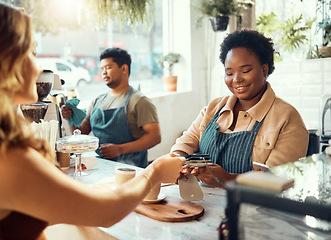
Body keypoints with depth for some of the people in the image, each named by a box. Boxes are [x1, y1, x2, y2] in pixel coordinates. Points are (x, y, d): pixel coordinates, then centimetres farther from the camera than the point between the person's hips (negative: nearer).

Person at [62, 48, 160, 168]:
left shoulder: (139, 101, -3)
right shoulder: (97, 102, 18)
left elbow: (155, 137, -11)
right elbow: (82, 133, 19)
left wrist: (120, 149, -19)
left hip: (128, 168, -7)